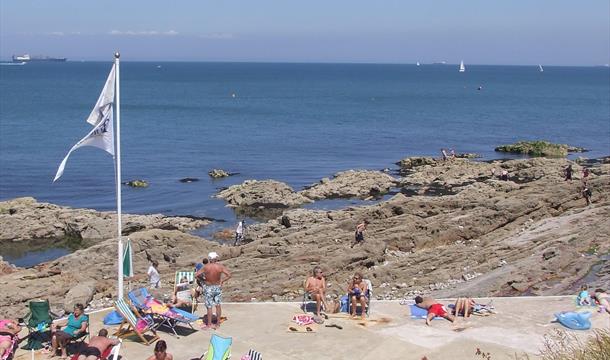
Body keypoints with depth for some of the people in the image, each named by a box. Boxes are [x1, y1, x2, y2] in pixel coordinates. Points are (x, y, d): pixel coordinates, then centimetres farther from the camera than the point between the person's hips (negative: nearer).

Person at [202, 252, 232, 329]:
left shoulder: (206, 267, -14)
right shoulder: (220, 266, -11)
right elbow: (229, 275, -12)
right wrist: (222, 281, 0)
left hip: (208, 288, -2)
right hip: (218, 287, 2)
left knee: (209, 307, 7)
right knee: (218, 305, 14)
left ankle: (209, 324, 15)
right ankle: (218, 323, 21)